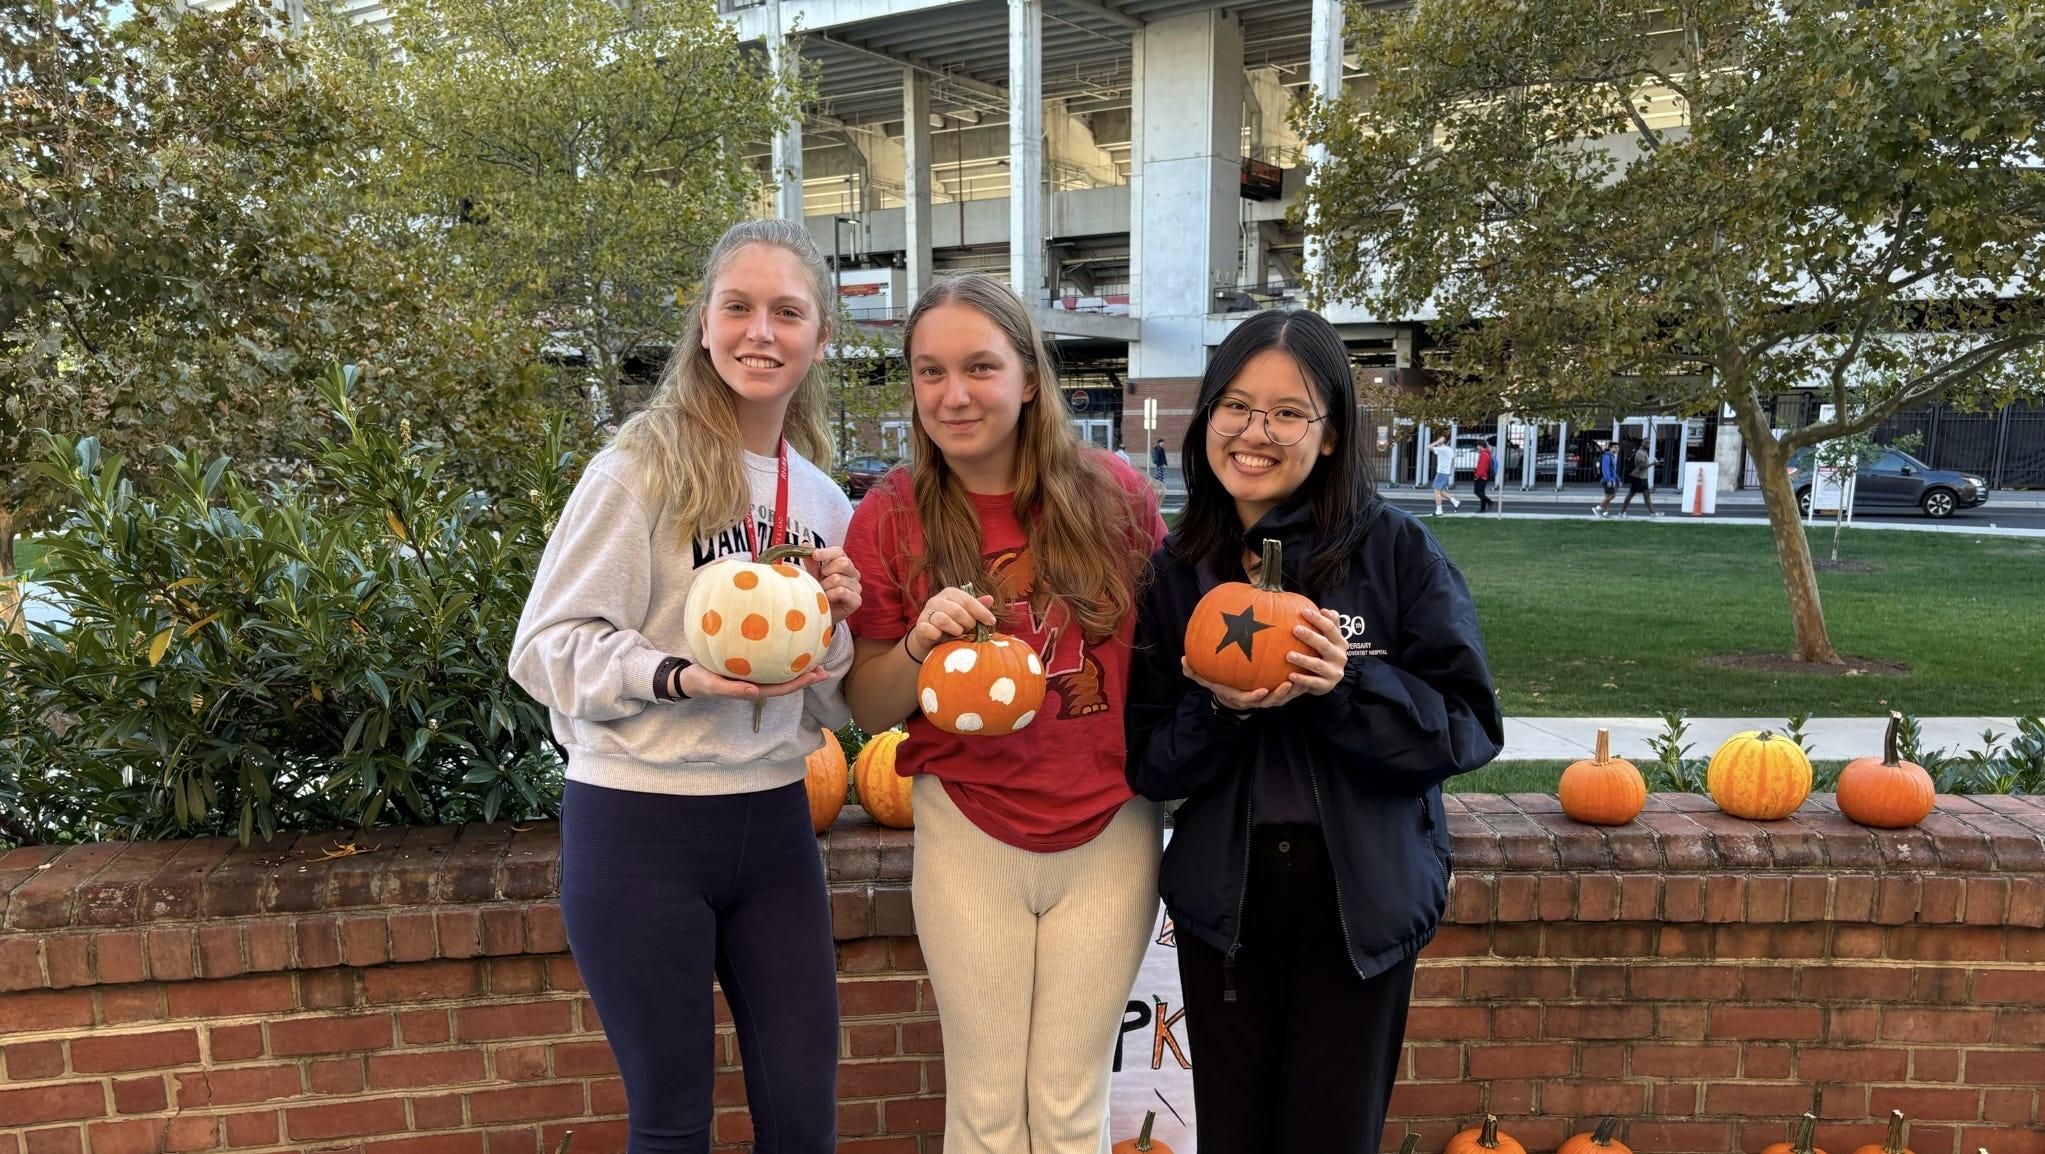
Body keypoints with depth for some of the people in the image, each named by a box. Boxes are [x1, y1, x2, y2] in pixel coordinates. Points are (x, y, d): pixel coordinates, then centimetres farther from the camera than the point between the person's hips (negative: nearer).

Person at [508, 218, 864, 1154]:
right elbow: (547, 648, -11)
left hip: (772, 825, 5)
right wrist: (681, 675, -25)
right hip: (639, 827, -4)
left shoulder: (824, 502, 8)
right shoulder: (644, 466, -8)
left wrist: (832, 630, -7)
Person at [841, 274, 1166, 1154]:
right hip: (968, 832, 0)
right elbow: (868, 709, 0)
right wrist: (919, 644, -19)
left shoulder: (1114, 496, -6)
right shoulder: (889, 519, -6)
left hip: (1111, 832, 0)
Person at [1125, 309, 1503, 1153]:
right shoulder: (1175, 570, -1)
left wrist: (1350, 686, -24)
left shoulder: (1396, 551, -9)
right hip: (1222, 895, 3)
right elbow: (1147, 766, 0)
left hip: (1363, 895, -2)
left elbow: (1470, 728, -9)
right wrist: (1220, 712, -19)